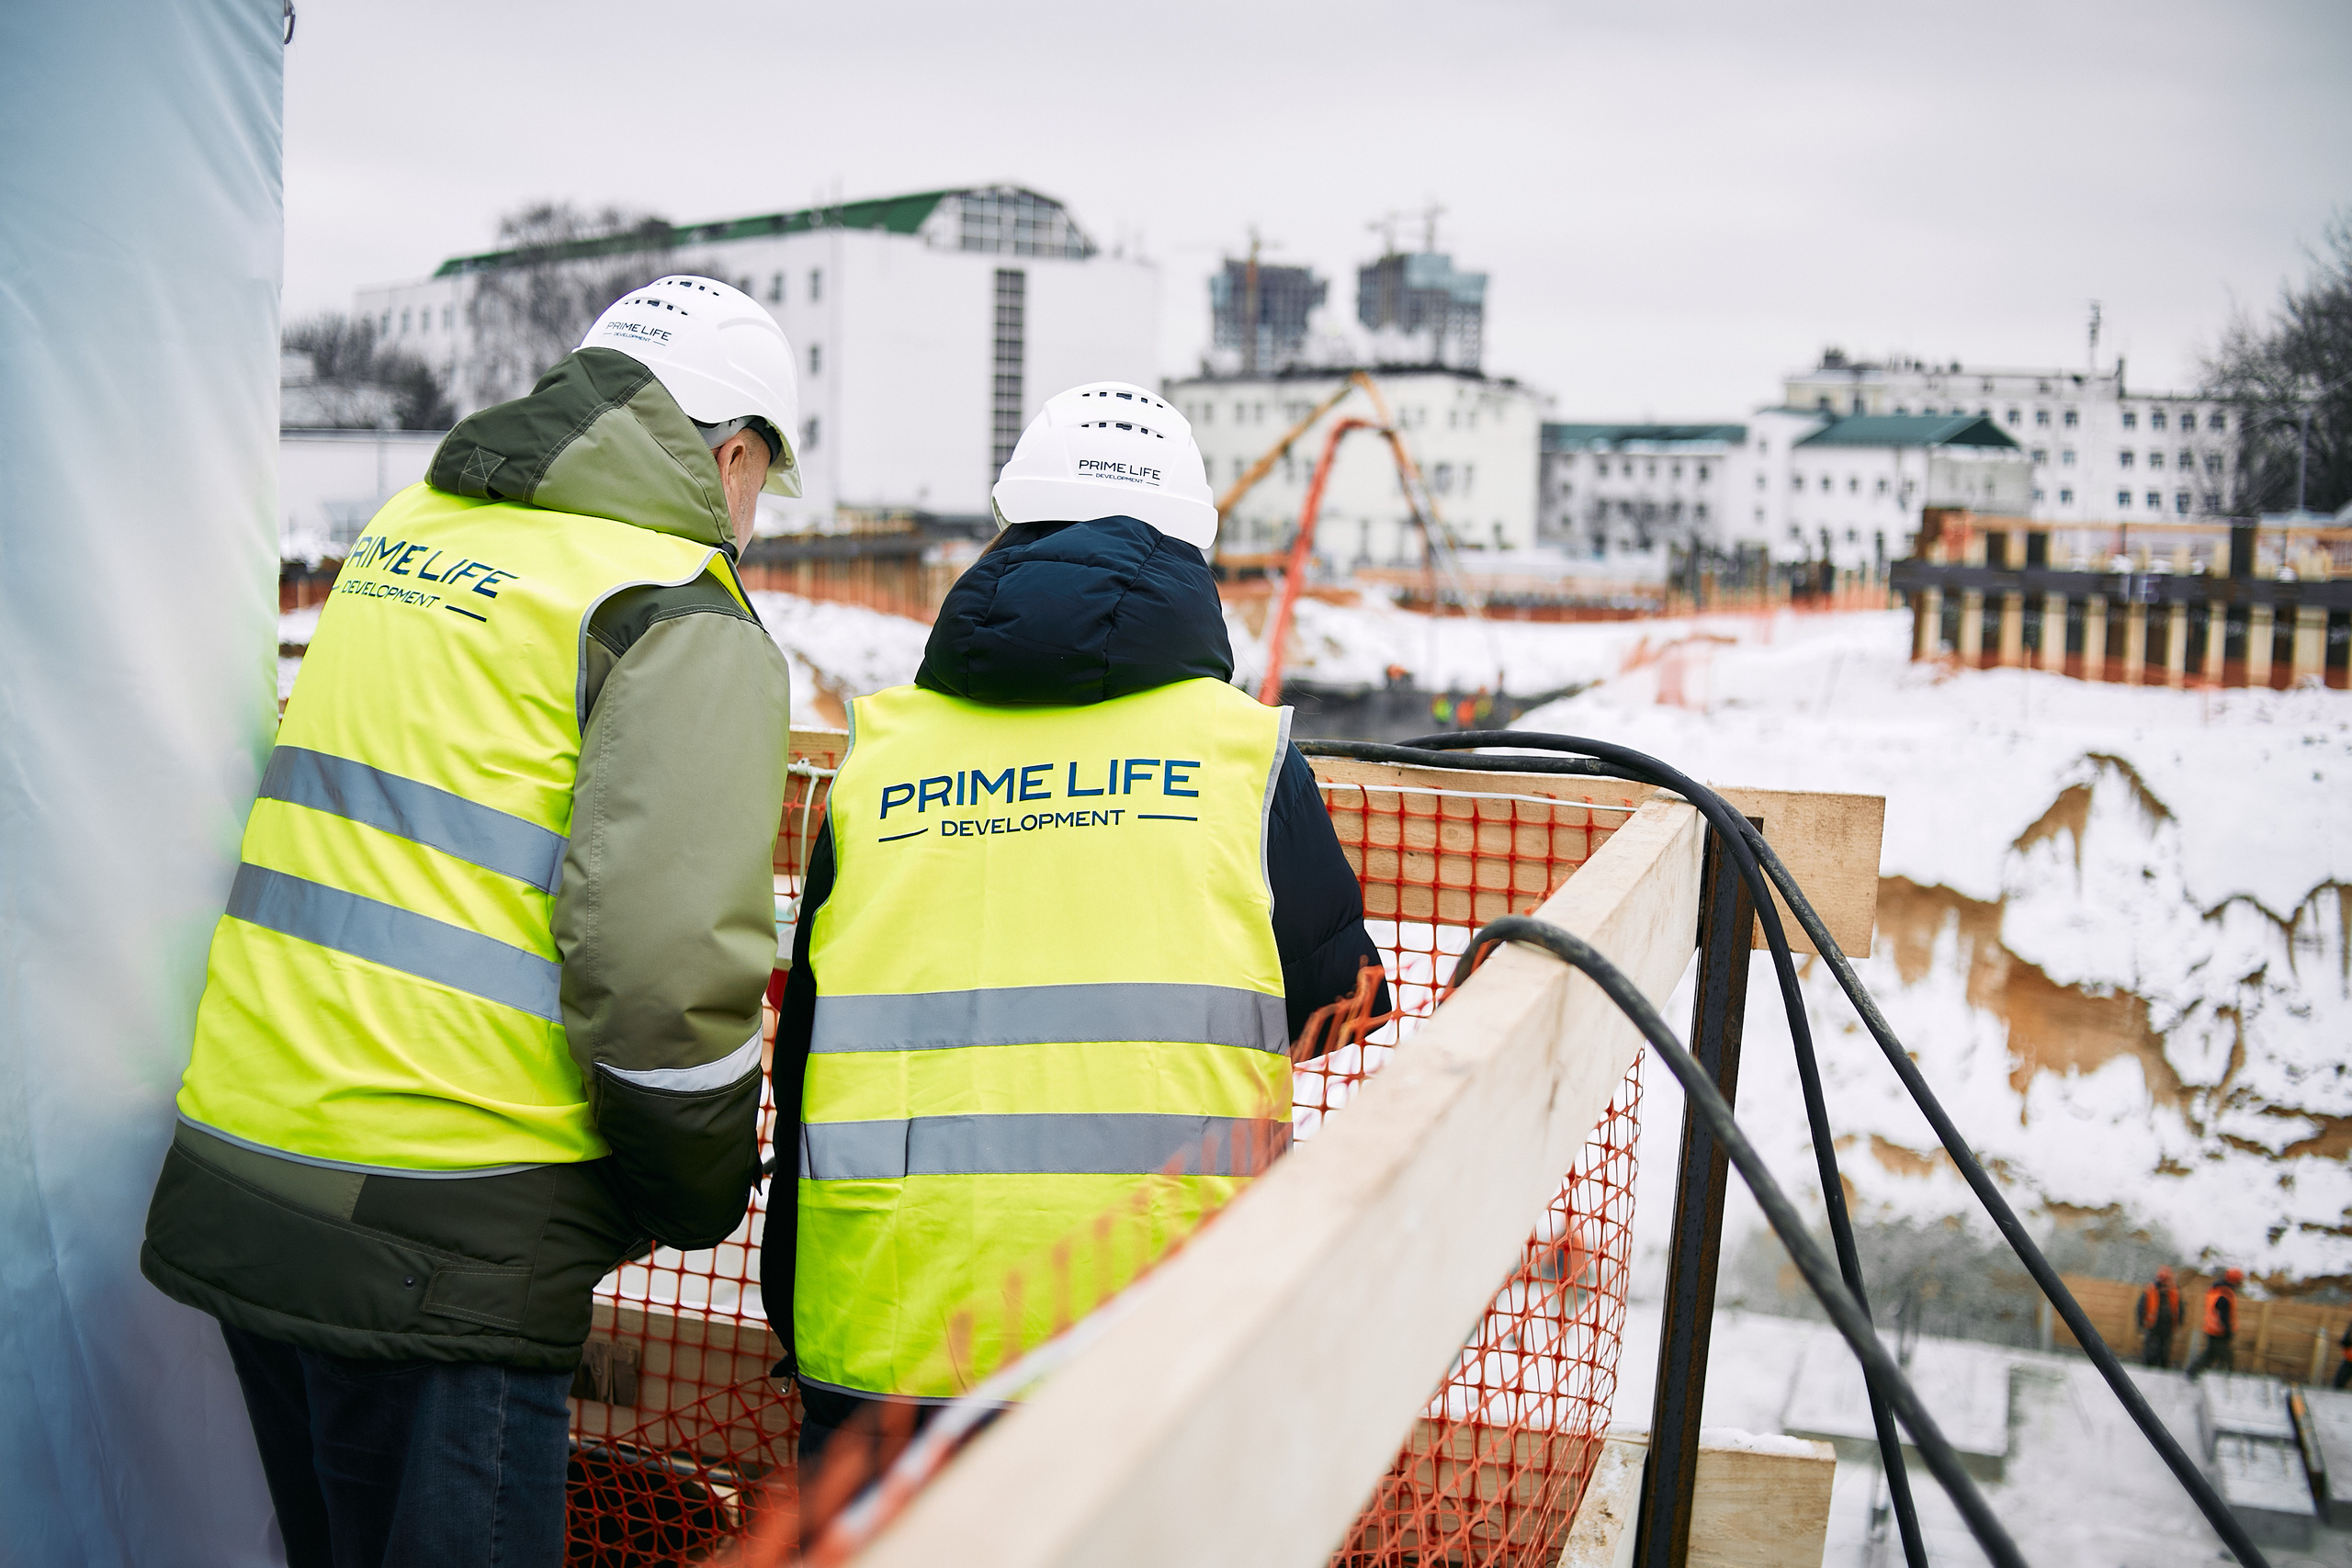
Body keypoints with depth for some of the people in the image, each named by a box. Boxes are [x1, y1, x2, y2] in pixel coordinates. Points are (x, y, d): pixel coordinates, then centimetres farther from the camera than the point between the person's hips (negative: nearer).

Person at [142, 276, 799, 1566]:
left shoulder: (404, 529, 15)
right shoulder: (682, 617, -10)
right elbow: (664, 960, -20)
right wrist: (706, 1193, -3)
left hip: (232, 1186, 8)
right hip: (440, 1249, -8)